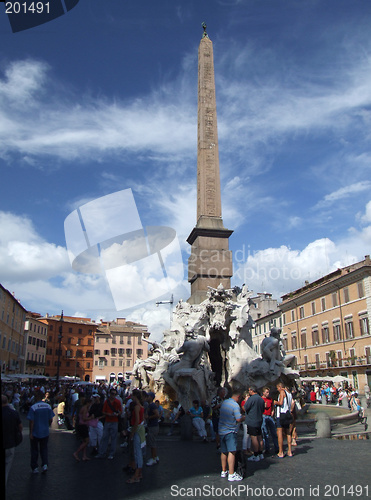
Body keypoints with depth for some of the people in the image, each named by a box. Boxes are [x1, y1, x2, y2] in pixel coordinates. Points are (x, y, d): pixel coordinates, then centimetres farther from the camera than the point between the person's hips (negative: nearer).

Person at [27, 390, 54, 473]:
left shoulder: (33, 407, -17)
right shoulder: (48, 406, -3)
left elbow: (31, 421, -16)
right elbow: (51, 420, 3)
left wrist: (31, 433, -9)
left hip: (35, 433, -3)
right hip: (45, 432, 3)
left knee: (34, 450, 12)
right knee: (44, 449, 18)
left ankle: (34, 468, 19)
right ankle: (45, 465, 7)